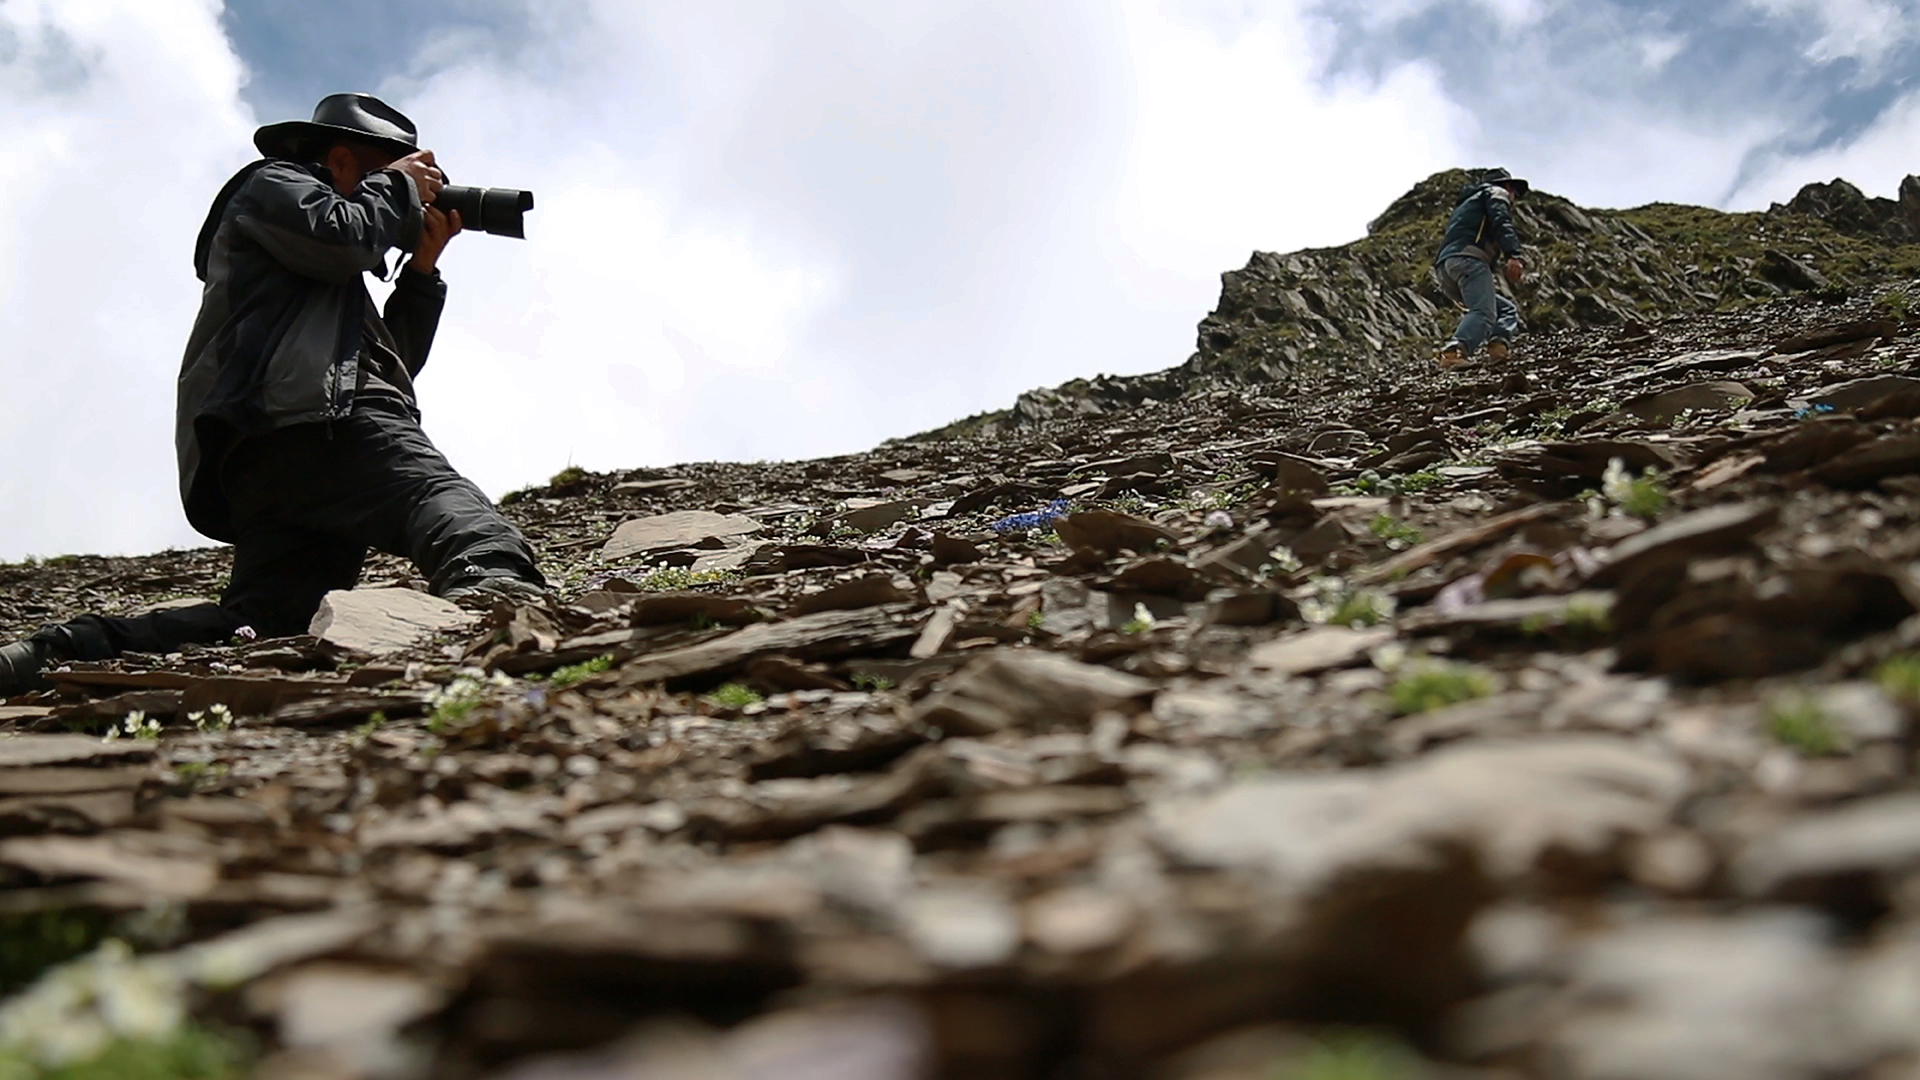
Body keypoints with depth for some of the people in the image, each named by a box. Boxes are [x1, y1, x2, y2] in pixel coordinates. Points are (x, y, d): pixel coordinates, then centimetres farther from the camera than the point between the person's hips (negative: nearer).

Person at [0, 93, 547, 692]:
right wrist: (399, 188, 15)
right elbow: (338, 237, -3)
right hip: (306, 419, -9)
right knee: (444, 501, -33)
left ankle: (61, 651, -20)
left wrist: (422, 267, 31)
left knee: (262, 622, -10)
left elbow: (395, 362, 36)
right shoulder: (273, 182, 20)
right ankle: (493, 587, -64)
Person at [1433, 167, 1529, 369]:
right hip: (1468, 258, -8)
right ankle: (1454, 353, -49)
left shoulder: (1466, 204, 43)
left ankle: (1497, 346, -18)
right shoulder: (1496, 192, 18)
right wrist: (1513, 255, -19)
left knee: (1506, 309, 12)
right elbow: (1501, 222, -4)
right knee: (1484, 313, -24)